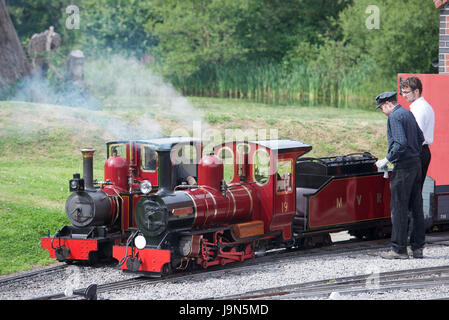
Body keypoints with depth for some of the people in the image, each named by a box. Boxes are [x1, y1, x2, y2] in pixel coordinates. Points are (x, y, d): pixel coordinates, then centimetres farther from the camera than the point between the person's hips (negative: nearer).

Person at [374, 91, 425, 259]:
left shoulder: (394, 116, -13)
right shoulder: (408, 113, 15)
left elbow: (401, 143, -22)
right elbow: (420, 138, 19)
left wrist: (387, 160, -16)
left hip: (403, 166, -9)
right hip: (416, 163, 9)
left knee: (399, 208, -5)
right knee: (416, 207, 10)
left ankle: (399, 249, -3)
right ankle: (417, 247, 14)